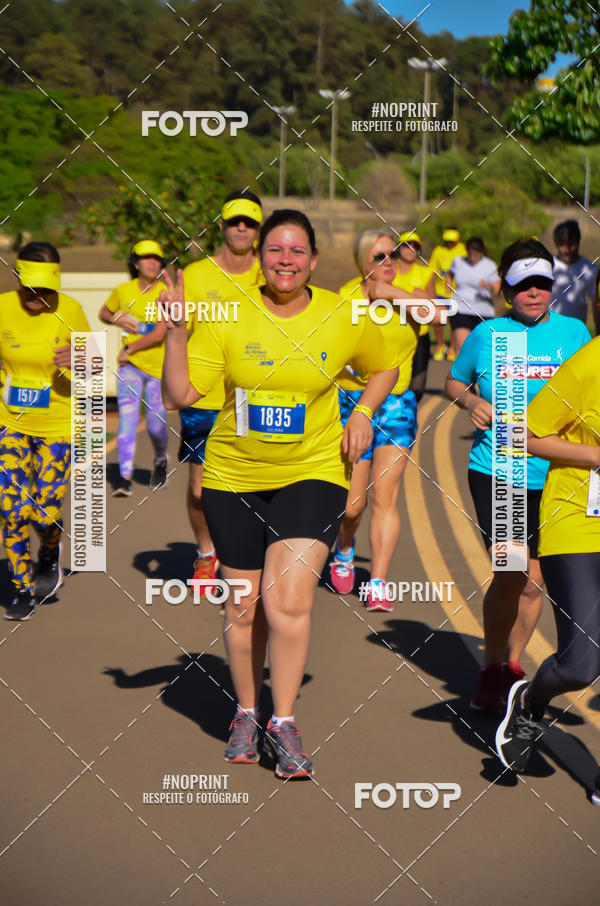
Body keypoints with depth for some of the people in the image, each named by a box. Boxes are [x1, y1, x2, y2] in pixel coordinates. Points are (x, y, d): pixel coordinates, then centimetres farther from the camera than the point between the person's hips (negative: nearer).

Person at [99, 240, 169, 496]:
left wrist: (129, 348, -12)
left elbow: (159, 335, -14)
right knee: (127, 418, -13)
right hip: (129, 366, 1)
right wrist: (117, 319, -1)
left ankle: (161, 461, 34)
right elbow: (103, 313, 21)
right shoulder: (123, 291, 3)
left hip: (159, 368, -1)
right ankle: (124, 477, -14)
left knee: (156, 426, 3)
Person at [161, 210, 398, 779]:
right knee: (243, 607, 10)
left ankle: (284, 724, 2)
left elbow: (384, 369, 17)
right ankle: (246, 713, 32)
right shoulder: (228, 317, -6)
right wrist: (175, 331, -22)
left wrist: (363, 415, 0)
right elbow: (179, 395, -11)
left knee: (289, 602, -14)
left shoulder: (344, 318, -3)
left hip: (313, 475, -1)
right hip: (233, 479, 1)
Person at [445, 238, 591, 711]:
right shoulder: (486, 335, 2)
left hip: (553, 475, 2)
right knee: (514, 574, -12)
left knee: (531, 579, 10)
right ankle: (493, 670, 9)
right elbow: (454, 382, 17)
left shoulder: (573, 332, 5)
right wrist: (473, 402, -4)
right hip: (496, 473, -2)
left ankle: (512, 664, 32)